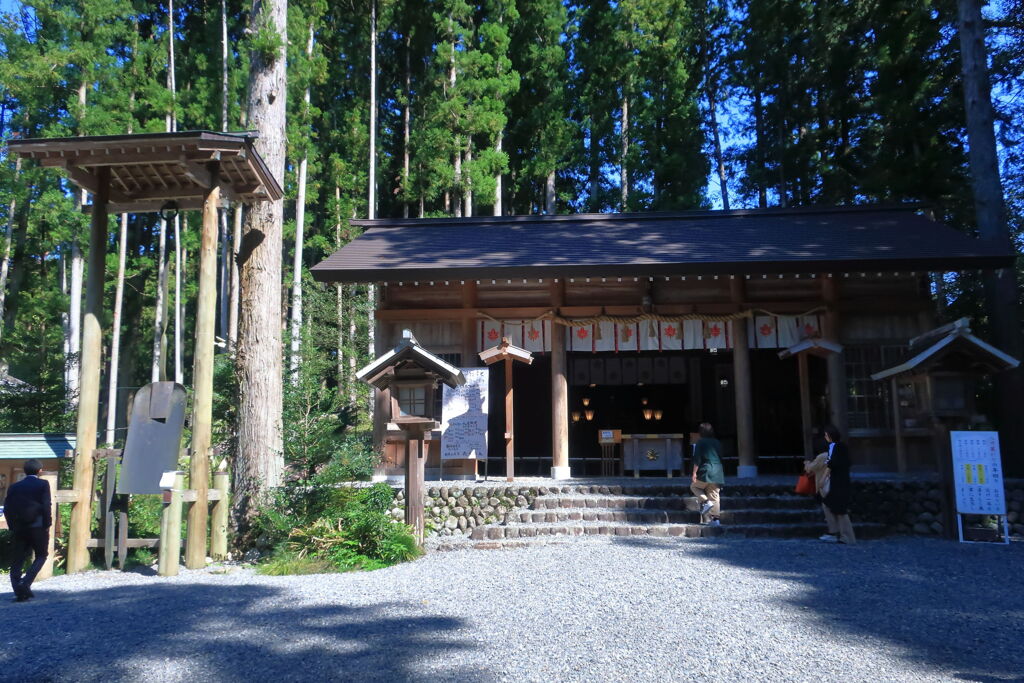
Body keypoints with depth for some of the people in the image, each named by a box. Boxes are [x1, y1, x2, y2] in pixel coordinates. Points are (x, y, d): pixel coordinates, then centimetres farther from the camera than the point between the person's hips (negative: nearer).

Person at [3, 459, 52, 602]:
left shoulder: (14, 487, 9)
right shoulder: (43, 484, -4)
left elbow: (7, 508, 6)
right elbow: (46, 506, -11)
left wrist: (12, 527, 12)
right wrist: (47, 526, -5)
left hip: (19, 528, 4)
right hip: (37, 527, -4)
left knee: (18, 559, 10)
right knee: (41, 555, 10)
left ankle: (19, 591, 4)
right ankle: (25, 583, -8)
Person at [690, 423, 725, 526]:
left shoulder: (700, 442, -3)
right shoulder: (717, 443, 14)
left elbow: (697, 459, -10)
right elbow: (720, 458, 19)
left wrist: (694, 473, -8)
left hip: (705, 473, -5)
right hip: (718, 474, 5)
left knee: (694, 486, 17)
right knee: (714, 496, 6)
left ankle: (706, 502, -5)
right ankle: (715, 518, 1)